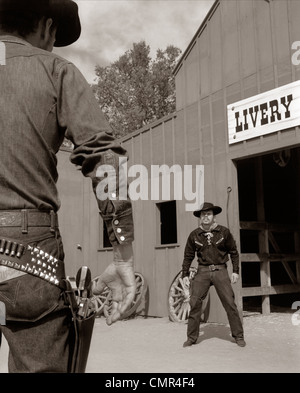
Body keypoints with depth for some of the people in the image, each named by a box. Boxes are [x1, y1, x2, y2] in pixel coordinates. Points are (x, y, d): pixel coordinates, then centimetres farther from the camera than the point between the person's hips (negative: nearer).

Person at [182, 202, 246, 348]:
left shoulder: (224, 232, 0)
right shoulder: (194, 235, 2)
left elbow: (233, 252, 9)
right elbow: (188, 256, 11)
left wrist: (235, 271, 3)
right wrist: (185, 275, 8)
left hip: (220, 271, -1)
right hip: (202, 271, 1)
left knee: (230, 303, -3)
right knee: (194, 303, -5)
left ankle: (238, 336, 12)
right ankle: (192, 337, 8)